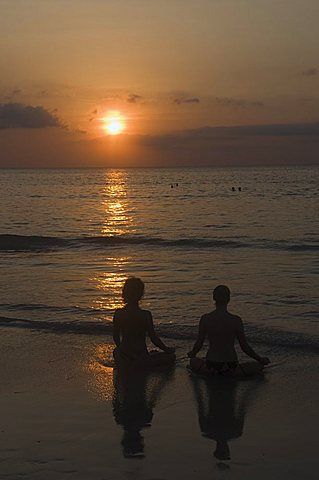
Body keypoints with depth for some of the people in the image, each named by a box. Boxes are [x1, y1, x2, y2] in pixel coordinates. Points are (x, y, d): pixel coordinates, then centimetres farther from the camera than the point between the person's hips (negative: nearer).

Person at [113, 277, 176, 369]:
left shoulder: (118, 313, -4)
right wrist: (168, 350, 11)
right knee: (171, 356, 13)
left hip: (122, 361, 5)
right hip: (140, 361, -5)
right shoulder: (146, 315, -16)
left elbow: (116, 337, 7)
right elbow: (154, 339, -8)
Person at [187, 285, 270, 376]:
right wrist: (261, 359, 12)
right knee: (259, 366, 20)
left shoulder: (205, 319, -7)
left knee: (193, 361, 33)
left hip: (211, 366, 2)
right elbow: (245, 347, -4)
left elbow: (199, 344, 3)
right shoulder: (236, 320, -12)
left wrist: (192, 354, 26)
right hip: (230, 367, -2)